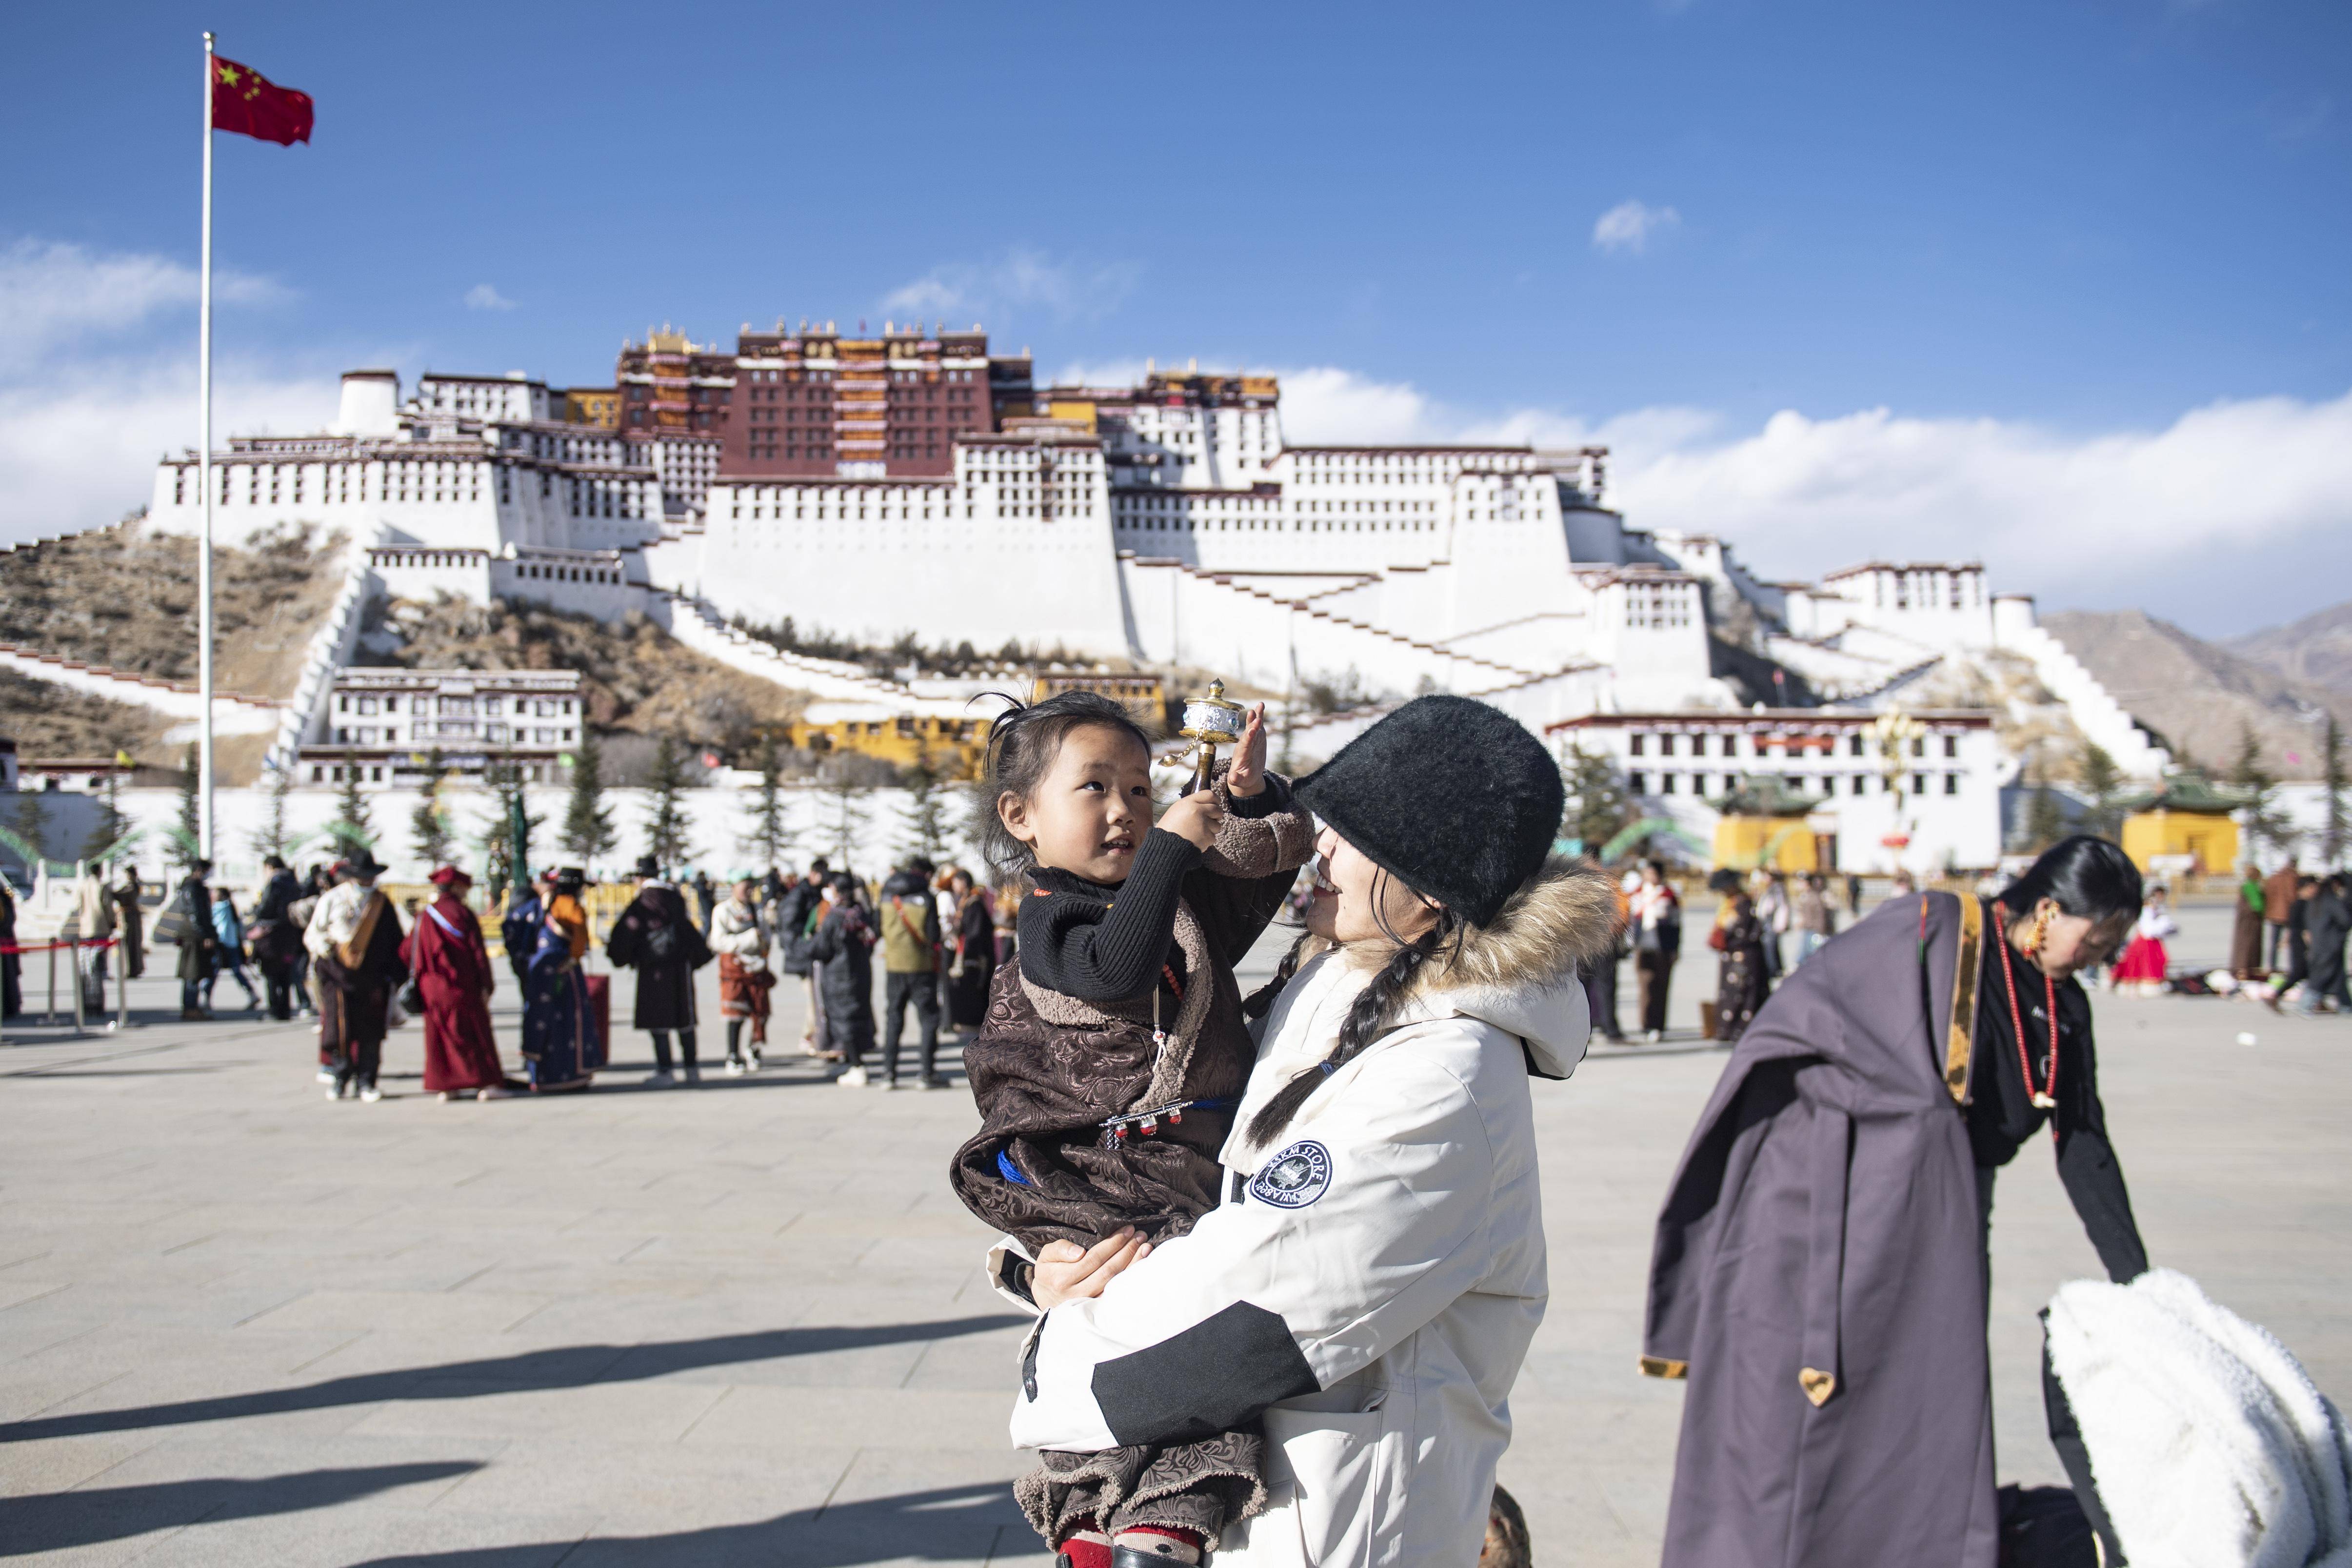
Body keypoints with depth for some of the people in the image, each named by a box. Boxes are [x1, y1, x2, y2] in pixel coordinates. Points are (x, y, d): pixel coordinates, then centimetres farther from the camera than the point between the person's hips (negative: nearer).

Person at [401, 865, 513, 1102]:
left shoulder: (424, 916, 6)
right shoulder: (463, 913, -7)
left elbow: (407, 953, 7)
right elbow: (478, 951, -10)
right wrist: (486, 986, -8)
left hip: (432, 988, 4)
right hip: (462, 986, -4)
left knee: (440, 1037, 9)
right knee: (476, 1033, 1)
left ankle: (445, 1087, 7)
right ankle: (487, 1084, -2)